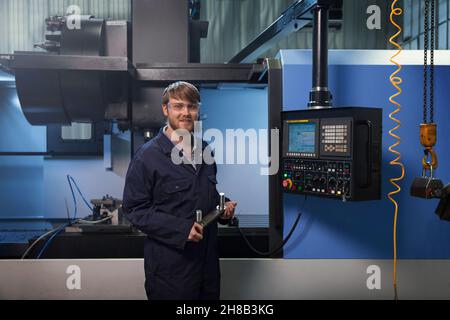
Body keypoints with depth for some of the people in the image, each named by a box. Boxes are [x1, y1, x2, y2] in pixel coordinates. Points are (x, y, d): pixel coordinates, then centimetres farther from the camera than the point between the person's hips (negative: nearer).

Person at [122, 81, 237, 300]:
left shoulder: (205, 150, 10)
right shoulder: (147, 156, -11)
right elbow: (134, 209, -13)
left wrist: (223, 208, 2)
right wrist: (180, 229, -22)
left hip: (208, 257, 6)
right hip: (170, 263, -6)